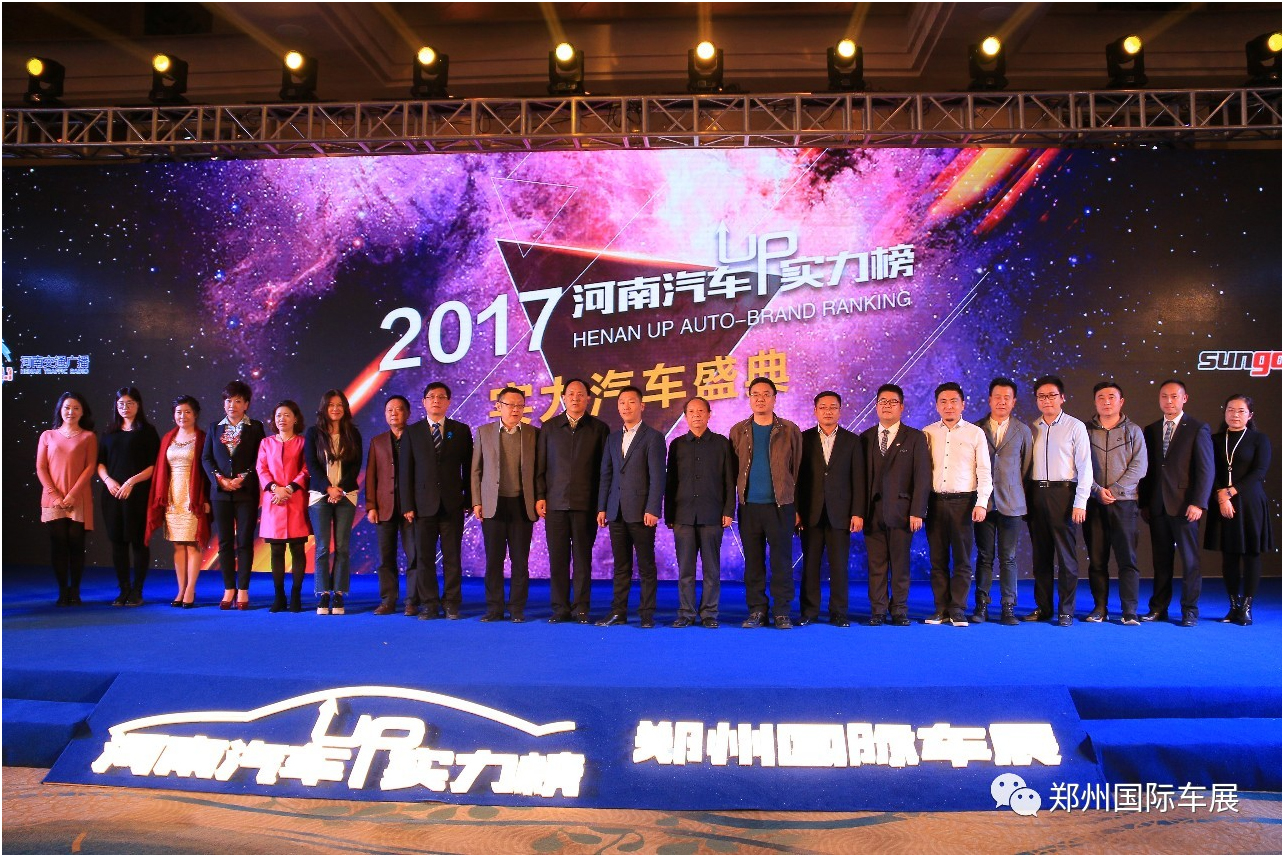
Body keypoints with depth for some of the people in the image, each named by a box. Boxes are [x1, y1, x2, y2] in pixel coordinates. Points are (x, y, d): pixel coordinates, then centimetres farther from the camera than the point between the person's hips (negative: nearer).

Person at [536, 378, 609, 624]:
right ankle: (560, 608, 10)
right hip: (555, 502, 1)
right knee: (557, 558, 2)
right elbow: (540, 465, 11)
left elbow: (605, 468, 6)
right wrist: (540, 496, 3)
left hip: (586, 504, -1)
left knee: (582, 558, 1)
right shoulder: (549, 427, 12)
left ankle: (581, 609, 8)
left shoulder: (598, 428, 7)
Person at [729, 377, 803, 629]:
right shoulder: (738, 431, 9)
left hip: (780, 505, -2)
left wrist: (797, 506, 0)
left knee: (782, 561, 0)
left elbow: (798, 470, 5)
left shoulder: (789, 431, 4)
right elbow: (732, 470, 9)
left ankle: (781, 612, 8)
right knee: (753, 561, 6)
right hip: (749, 506, 2)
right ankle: (757, 610, 14)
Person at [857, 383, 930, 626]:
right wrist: (859, 512, -1)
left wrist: (917, 512, -8)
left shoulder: (915, 438, 6)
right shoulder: (865, 438, 11)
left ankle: (899, 611, 12)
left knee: (900, 565, 3)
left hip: (900, 511, -1)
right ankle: (878, 611, 11)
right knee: (876, 565, 4)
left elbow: (922, 478, 0)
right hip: (872, 512, 2)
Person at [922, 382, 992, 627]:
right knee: (937, 560, 5)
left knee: (963, 560, 1)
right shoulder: (928, 433, 8)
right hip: (935, 502, 2)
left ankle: (957, 611, 9)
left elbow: (984, 471, 1)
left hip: (963, 501, -2)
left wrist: (981, 503, -9)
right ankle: (941, 610, 13)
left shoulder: (975, 433, 4)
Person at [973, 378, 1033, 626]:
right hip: (983, 502, 0)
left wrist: (1017, 492, 7)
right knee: (984, 556, 4)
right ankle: (981, 606, 10)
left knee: (1008, 558, 2)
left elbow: (1027, 466, 11)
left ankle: (1008, 608, 8)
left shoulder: (1023, 431, 8)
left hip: (1011, 503, 0)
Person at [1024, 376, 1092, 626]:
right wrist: (1025, 497, 1)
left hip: (1063, 493, -4)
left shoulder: (1075, 427, 0)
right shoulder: (1031, 429, 11)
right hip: (1036, 493, 4)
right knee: (1041, 555, 9)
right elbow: (1025, 465, 10)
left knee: (1066, 555, -1)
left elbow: (1085, 466, -4)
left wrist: (1080, 502, -11)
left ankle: (1066, 611, 6)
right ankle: (1042, 608, 17)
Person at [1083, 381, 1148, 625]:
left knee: (1127, 558, -4)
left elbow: (1138, 466, -1)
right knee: (1096, 559, 4)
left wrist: (1115, 489, -11)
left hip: (1124, 502, -1)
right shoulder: (1086, 431, 8)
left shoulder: (1133, 431, 8)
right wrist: (1097, 491, -12)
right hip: (1093, 502, 1)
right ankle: (1100, 609, 10)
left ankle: (1130, 611, -1)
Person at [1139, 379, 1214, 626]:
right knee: (1161, 560, 9)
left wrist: (1198, 503, -15)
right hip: (1157, 506, 4)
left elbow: (1206, 469, -7)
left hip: (1184, 505, -4)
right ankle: (1158, 609, 15)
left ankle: (1190, 609, 11)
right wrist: (1144, 503, 7)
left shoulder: (1198, 429, -1)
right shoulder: (1151, 430, 12)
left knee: (1189, 559, 2)